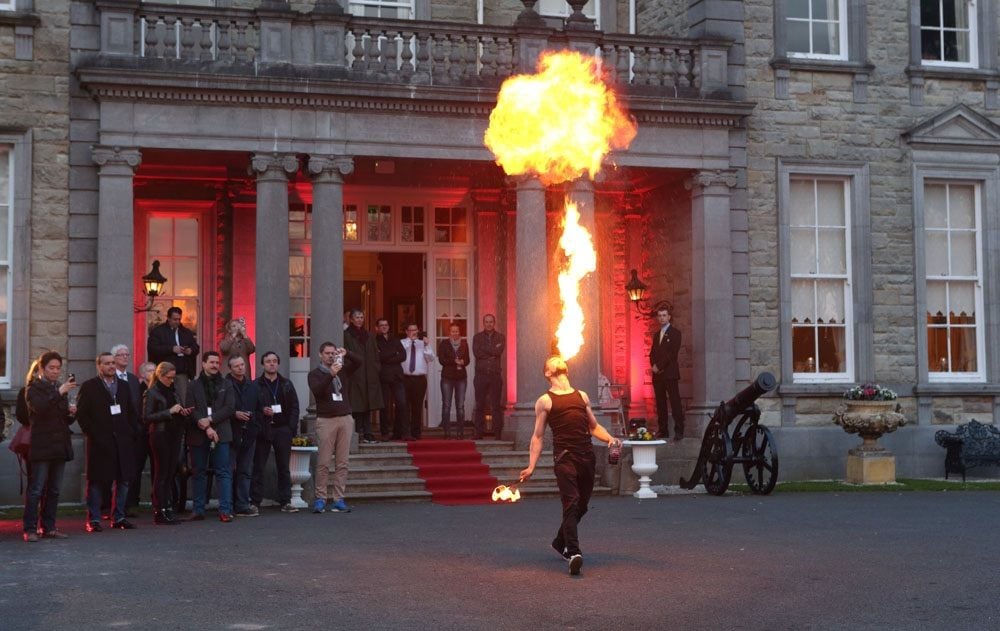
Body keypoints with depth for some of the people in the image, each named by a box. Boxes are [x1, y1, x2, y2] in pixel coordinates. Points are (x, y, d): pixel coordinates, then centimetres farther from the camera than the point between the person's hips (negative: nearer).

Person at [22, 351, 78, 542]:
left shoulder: (60, 389, 17)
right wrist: (59, 393, -27)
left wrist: (71, 413, 1)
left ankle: (49, 528, 13)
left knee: (54, 490, 8)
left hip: (60, 446, 7)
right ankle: (30, 529, -5)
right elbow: (39, 407, -23)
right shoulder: (34, 388, -2)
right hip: (41, 446, -7)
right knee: (36, 489, -6)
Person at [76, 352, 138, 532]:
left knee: (123, 480, 5)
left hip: (123, 442, 5)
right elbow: (81, 414, -3)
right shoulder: (89, 387, 0)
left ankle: (118, 517, 13)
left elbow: (132, 412, 17)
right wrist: (92, 434, -8)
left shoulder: (124, 386, 15)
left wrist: (132, 432, 5)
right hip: (99, 443, -4)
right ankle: (93, 519, 4)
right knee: (96, 481, -1)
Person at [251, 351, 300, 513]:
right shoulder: (255, 385, 4)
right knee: (258, 467, -1)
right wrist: (262, 411, -16)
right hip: (262, 431, -2)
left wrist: (292, 427, -1)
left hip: (283, 430, 2)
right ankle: (255, 501, 2)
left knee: (284, 467, 5)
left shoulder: (286, 385, 12)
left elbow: (294, 407, 9)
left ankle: (285, 501, 8)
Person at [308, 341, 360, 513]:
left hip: (345, 418, 3)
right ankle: (320, 499, 0)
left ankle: (339, 500, 3)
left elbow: (358, 362, 1)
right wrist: (330, 374, -24)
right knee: (323, 462, -5)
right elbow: (316, 391, -13)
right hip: (325, 420, -3)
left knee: (342, 463, 1)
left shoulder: (343, 370, 15)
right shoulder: (315, 373, 4)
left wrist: (346, 354, -16)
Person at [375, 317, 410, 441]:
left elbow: (403, 355, 6)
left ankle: (403, 432, -3)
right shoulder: (375, 341, 5)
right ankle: (386, 433, 3)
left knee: (401, 404, -5)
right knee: (385, 406, -3)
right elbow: (378, 357, -10)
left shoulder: (395, 340, 18)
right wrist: (394, 353, -4)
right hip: (383, 377, -3)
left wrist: (387, 359, -5)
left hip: (396, 376, 3)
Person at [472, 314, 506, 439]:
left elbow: (499, 351, -9)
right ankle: (479, 432, 7)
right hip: (481, 375, 1)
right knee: (480, 405, 2)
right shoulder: (477, 337, 10)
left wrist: (484, 348, -6)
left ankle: (498, 432, 0)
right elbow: (476, 352, -6)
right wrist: (492, 351, -7)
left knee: (496, 405, -2)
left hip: (495, 375, -1)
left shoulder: (500, 337, 9)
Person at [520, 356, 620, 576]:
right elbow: (538, 436, 4)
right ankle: (573, 553, -22)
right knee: (571, 503, -17)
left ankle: (560, 542, 33)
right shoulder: (545, 401, 6)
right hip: (564, 456, -5)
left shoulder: (582, 396, 20)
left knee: (581, 505, 12)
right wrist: (531, 466, -5)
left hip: (587, 455, 5)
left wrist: (609, 439, 3)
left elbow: (594, 426, 23)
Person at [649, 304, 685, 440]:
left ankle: (679, 431, -10)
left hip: (670, 373, -6)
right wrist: (654, 366, -2)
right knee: (660, 404, 5)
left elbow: (672, 353, -10)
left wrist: (659, 366, -12)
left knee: (675, 402, -8)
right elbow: (652, 353, 18)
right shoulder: (656, 334, 19)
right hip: (657, 374, 6)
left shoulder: (675, 333, -1)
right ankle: (663, 430, 9)